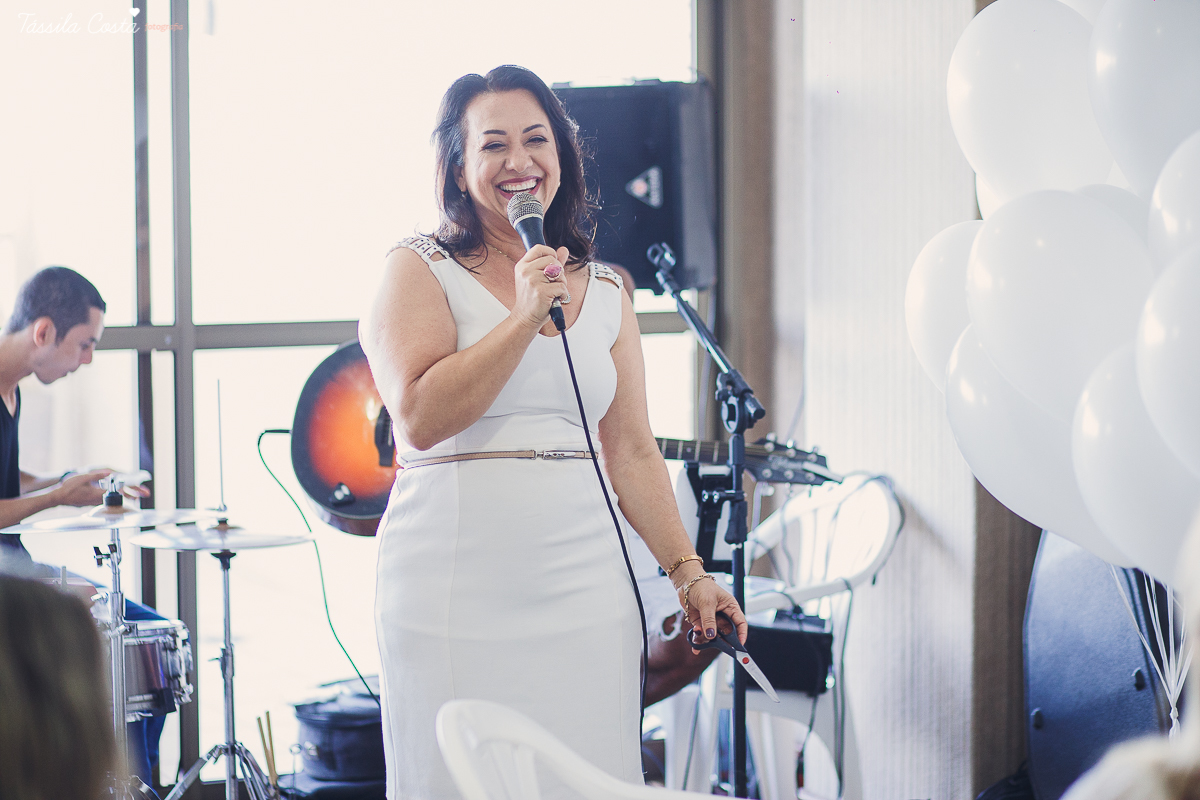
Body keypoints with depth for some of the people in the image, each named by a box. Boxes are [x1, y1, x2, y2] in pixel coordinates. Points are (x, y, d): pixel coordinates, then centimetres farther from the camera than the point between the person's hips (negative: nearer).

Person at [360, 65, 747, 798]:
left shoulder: (605, 293, 14)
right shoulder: (421, 271, 2)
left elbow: (631, 450, 15)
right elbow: (421, 419, -11)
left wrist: (687, 571, 9)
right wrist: (524, 318, -13)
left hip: (583, 588, 3)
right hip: (455, 592, -3)